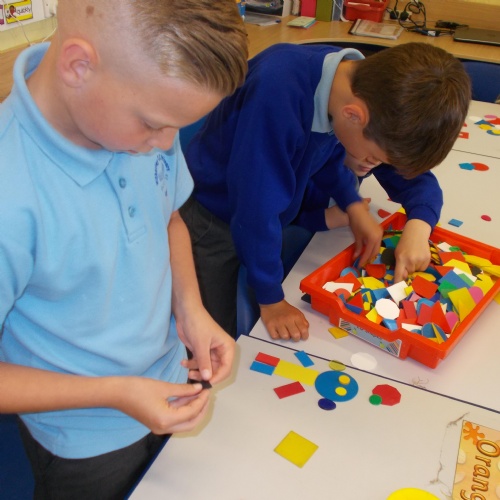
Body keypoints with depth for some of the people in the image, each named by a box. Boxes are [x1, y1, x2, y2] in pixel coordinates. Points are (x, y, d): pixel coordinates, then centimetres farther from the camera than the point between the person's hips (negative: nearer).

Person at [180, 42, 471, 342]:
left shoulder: (372, 89, -16)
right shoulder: (277, 91, -39)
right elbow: (256, 207, -34)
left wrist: (419, 224, -18)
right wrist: (271, 300, -22)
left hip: (274, 216, 6)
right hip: (214, 214, -5)